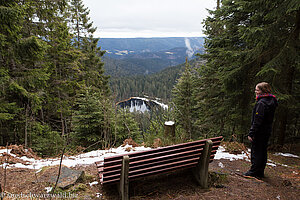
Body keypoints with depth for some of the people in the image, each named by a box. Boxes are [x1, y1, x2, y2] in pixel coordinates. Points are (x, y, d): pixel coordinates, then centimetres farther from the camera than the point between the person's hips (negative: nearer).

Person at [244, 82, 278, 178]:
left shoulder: (261, 103, -20)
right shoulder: (271, 102, 11)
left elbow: (257, 120, -23)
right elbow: (269, 119, 15)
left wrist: (251, 133, -20)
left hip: (259, 132, -10)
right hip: (267, 131, 10)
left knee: (256, 152, 0)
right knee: (263, 152, 16)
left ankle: (254, 172, 9)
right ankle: (260, 172, 26)